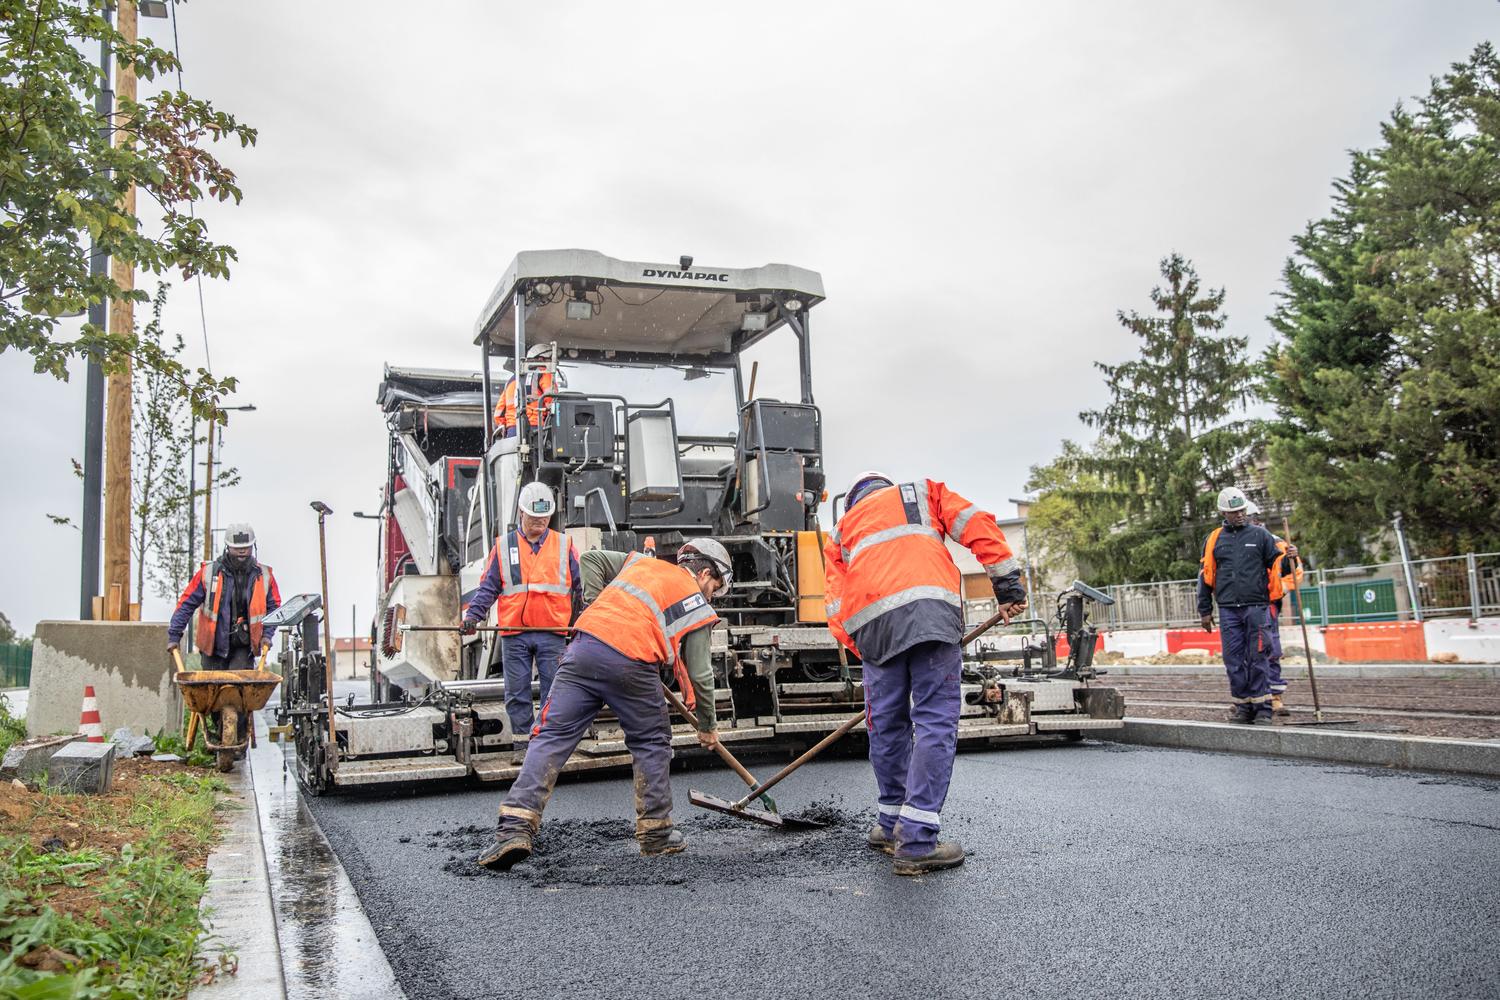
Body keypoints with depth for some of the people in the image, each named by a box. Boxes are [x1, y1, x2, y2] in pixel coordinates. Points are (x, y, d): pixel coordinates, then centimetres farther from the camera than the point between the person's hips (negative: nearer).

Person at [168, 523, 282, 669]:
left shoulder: (264, 576, 1)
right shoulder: (208, 573, -5)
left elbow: (274, 607, 12)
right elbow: (186, 604, 0)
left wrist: (267, 635, 0)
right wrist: (174, 636, -2)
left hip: (244, 647, 0)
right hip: (214, 645, 0)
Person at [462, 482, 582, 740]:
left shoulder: (564, 545, 8)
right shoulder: (503, 546, 8)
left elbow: (580, 587, 10)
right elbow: (488, 587, 8)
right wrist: (472, 615, -5)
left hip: (553, 633, 0)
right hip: (514, 634, 1)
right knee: (517, 691, 5)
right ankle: (522, 739, 14)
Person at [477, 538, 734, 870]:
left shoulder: (642, 563, 29)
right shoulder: (698, 607, 17)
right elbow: (698, 675, 17)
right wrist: (706, 725, 30)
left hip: (585, 648, 3)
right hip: (632, 664, -3)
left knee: (551, 737, 3)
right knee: (652, 743, 17)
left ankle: (515, 827, -6)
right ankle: (656, 835, 23)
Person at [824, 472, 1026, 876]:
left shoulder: (840, 532, 33)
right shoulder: (922, 492, 29)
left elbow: (838, 610, 22)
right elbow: (977, 525, 12)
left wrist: (865, 654, 22)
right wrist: (1008, 584, 10)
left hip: (872, 624, 3)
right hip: (930, 609, -3)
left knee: (886, 725, 14)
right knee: (935, 722, -3)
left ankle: (893, 824, 26)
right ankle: (917, 841, -8)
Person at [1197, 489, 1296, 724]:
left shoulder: (1261, 535, 7)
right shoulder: (1214, 540, 11)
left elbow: (1276, 565, 10)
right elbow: (1205, 576, 14)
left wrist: (1289, 557, -13)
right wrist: (1205, 611, 12)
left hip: (1256, 607, -2)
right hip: (1228, 610, 2)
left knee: (1257, 658, -2)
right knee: (1234, 660, 3)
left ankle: (1262, 707, 4)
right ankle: (1243, 707, 12)